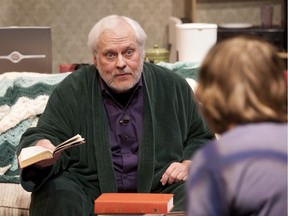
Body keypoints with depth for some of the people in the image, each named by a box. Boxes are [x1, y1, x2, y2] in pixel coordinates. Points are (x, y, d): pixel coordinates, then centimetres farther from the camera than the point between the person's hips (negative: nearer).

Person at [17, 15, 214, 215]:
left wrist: (188, 164, -5)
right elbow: (45, 135, -2)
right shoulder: (71, 91, 3)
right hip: (90, 193, 0)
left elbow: (202, 138, 17)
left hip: (159, 190, 1)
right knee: (55, 192, -29)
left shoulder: (173, 86, 8)